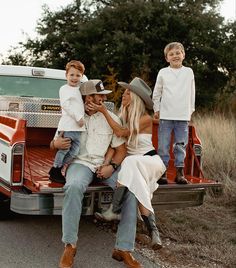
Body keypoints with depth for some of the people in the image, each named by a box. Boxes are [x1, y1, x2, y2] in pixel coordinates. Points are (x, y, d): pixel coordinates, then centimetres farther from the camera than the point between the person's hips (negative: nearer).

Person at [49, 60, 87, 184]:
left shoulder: (81, 90, 20)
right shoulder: (64, 89, 0)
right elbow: (66, 105, -12)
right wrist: (78, 117, -17)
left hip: (79, 127, 7)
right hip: (67, 125, -6)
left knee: (74, 151, 6)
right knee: (64, 149, -3)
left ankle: (57, 169, 19)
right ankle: (55, 171, 14)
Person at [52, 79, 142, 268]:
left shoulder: (112, 118, 9)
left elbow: (121, 149, 10)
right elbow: (54, 144, 14)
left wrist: (112, 166, -10)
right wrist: (56, 144, -12)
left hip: (106, 165, 2)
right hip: (80, 162, -2)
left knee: (131, 189, -25)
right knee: (74, 187, -37)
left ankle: (123, 249, -14)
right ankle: (70, 245, -22)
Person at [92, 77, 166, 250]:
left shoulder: (146, 119, -13)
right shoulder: (123, 116, 5)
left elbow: (121, 132, -21)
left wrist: (104, 111, -21)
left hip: (151, 161, -5)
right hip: (132, 162, 5)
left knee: (130, 163, -37)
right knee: (138, 188, -27)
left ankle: (115, 210, -40)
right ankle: (153, 229, -27)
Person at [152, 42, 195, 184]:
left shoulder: (189, 72, 6)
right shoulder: (163, 72, 4)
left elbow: (192, 93, 13)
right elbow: (156, 93, 10)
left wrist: (190, 111, 13)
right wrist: (156, 109, 8)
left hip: (183, 116, 1)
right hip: (165, 115, -1)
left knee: (181, 146, 4)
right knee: (163, 146, 0)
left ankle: (180, 173, 11)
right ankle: (162, 172, 6)